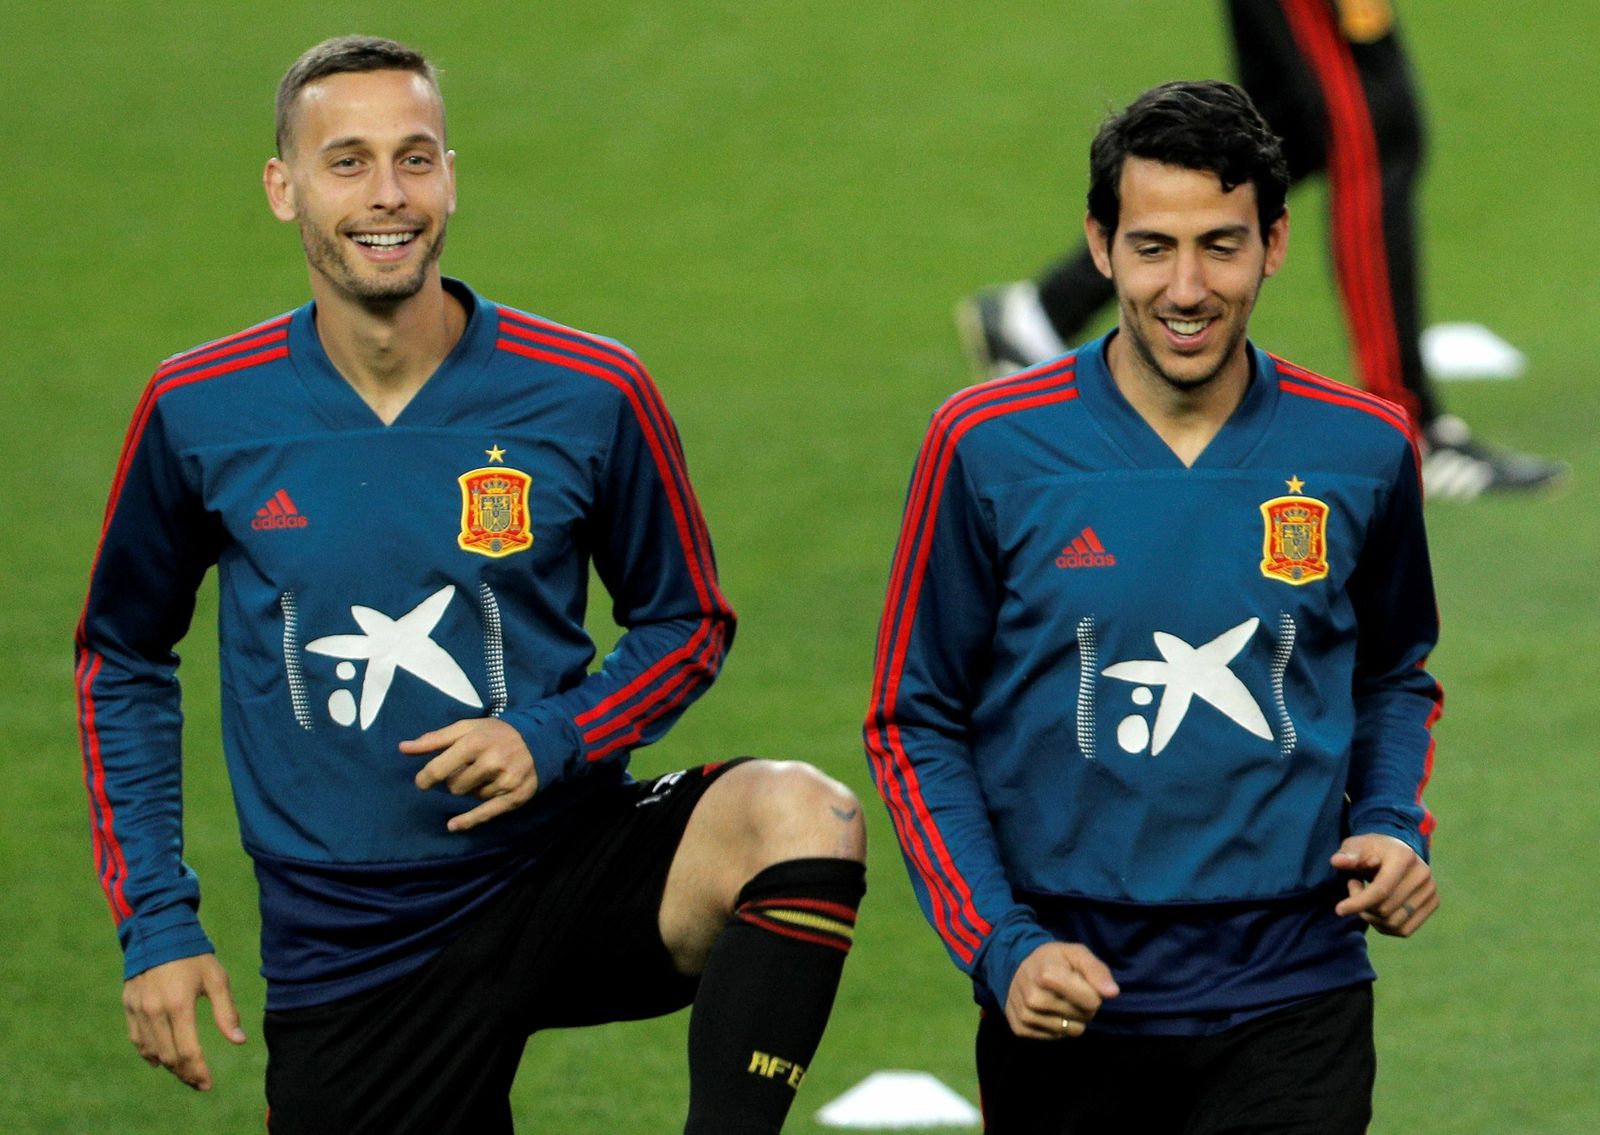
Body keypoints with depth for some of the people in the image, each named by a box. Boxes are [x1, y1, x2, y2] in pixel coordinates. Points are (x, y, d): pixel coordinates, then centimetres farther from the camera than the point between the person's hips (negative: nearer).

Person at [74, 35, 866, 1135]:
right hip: (348, 952, 1)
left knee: (802, 817, -29)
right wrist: (154, 924, 5)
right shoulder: (198, 414, -2)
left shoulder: (589, 393, -5)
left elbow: (687, 622, 9)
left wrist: (556, 739, -12)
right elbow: (122, 661, 13)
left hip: (561, 866, -1)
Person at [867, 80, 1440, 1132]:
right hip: (1068, 1006, -1)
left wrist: (1393, 831, 0)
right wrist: (1001, 948, -10)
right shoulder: (986, 445, -5)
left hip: (1292, 1012, 1)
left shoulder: (1364, 449, 1)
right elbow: (915, 722, 1)